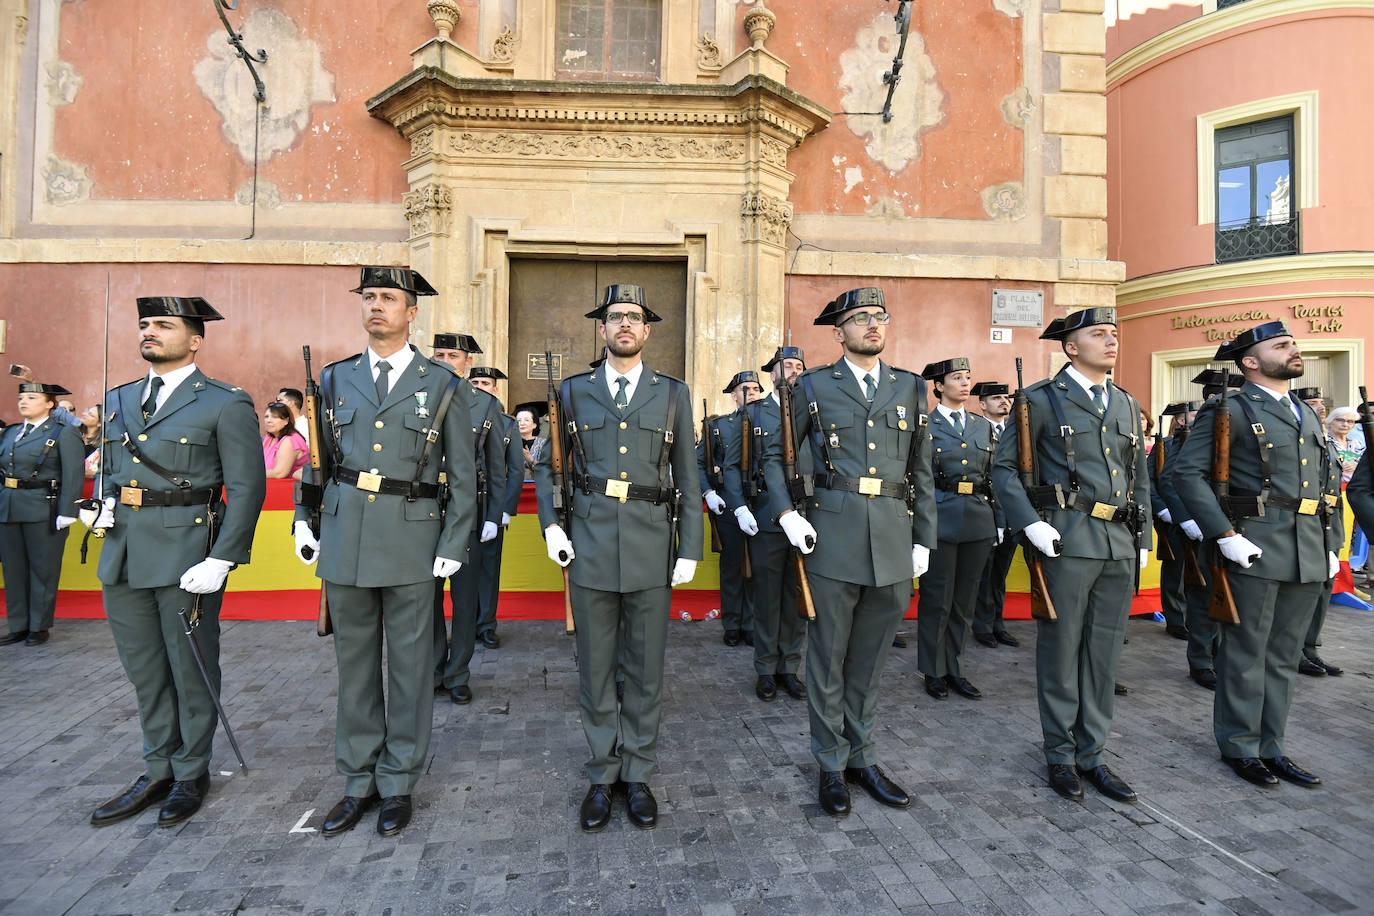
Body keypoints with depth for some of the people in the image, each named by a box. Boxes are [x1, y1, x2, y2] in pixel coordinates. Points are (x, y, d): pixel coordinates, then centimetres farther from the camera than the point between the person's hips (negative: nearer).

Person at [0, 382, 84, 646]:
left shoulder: (64, 434, -4)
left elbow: (73, 476, -10)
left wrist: (66, 514, -16)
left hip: (43, 511, -6)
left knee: (43, 570, 3)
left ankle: (39, 627, 14)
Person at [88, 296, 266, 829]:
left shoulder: (226, 404, -6)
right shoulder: (119, 400, 15)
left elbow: (247, 488, -11)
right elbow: (107, 470, 25)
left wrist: (221, 561, -17)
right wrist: (105, 505, 3)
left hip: (186, 558, -6)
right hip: (124, 557, 6)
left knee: (191, 670, 7)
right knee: (145, 672, 16)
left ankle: (191, 773, 25)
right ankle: (157, 773, 32)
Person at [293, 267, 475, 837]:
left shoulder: (443, 385, 2)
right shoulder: (336, 379, 11)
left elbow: (462, 476, 0)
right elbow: (316, 456, 17)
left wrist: (453, 548, -6)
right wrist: (304, 518, 8)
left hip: (412, 540, -3)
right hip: (345, 538, 3)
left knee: (410, 665, 6)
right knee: (354, 662, 12)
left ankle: (399, 783, 23)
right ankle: (359, 781, 28)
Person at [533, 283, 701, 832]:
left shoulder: (673, 394, 7)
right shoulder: (573, 391, 8)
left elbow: (687, 477, 5)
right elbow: (547, 464, 14)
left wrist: (690, 550, 1)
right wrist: (550, 524, 0)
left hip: (651, 545, 0)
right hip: (589, 542, 1)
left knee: (646, 668, 9)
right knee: (595, 668, 9)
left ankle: (638, 775, 26)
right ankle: (602, 776, 26)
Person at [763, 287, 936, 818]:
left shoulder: (911, 389, 12)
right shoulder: (814, 387, 4)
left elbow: (921, 472, 14)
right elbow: (775, 456, 7)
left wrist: (924, 538, 10)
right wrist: (786, 513, -7)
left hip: (893, 543, 3)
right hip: (833, 539, -3)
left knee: (870, 659, 14)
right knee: (828, 658, 7)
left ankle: (863, 758, 31)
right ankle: (831, 764, 24)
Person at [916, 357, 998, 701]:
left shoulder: (984, 426, 14)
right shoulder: (923, 425, -1)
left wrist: (998, 520, 11)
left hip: (978, 520, 5)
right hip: (939, 519, -5)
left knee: (964, 599, 12)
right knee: (937, 599, 2)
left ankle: (954, 669, 25)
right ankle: (934, 671, 17)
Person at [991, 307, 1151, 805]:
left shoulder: (1127, 404, 16)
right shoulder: (1043, 399, -2)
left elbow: (1140, 479, 21)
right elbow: (1004, 467, -5)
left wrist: (1143, 538, 14)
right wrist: (1030, 523, -15)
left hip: (1120, 546, 6)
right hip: (1066, 541, -5)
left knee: (1104, 653, 12)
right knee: (1060, 652, 4)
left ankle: (1091, 754, 25)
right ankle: (1060, 755, 19)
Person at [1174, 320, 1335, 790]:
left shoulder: (1307, 414, 17)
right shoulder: (1230, 411, -6)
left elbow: (1318, 485, 22)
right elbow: (1188, 473, -14)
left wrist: (1328, 545, 14)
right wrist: (1225, 535, -18)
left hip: (1308, 553, 7)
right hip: (1255, 550, -7)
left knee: (1283, 657, 14)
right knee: (1247, 655, 3)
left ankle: (1270, 746, 25)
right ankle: (1241, 748, 16)